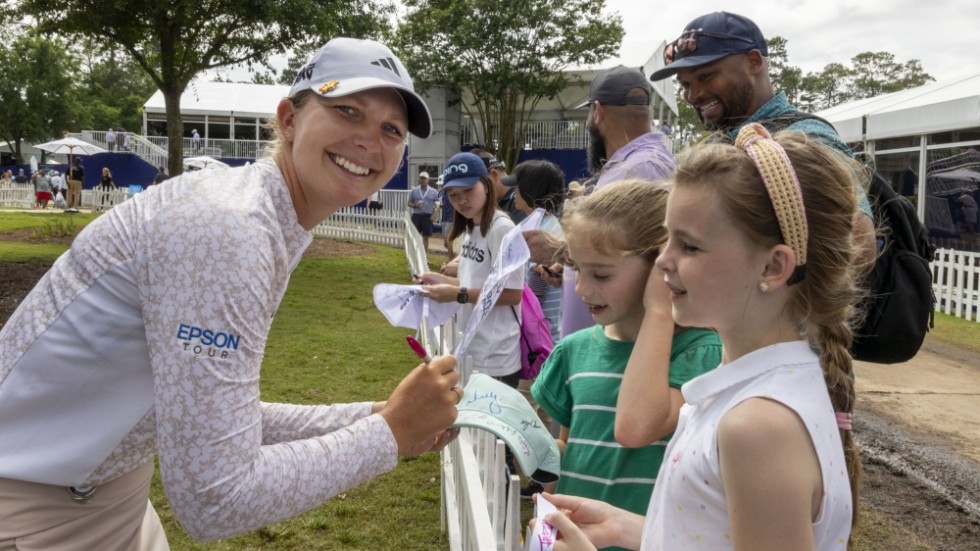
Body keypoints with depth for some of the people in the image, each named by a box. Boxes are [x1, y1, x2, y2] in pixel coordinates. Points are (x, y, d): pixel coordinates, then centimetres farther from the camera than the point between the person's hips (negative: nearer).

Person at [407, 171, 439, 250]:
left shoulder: (433, 192, 4)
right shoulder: (414, 191, 6)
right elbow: (409, 203, 10)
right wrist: (415, 205, -12)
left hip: (428, 216, 0)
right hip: (416, 215, 1)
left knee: (426, 236, 4)